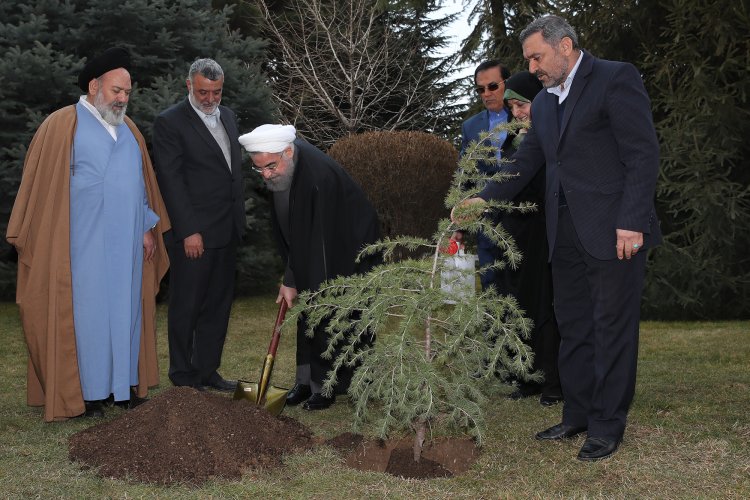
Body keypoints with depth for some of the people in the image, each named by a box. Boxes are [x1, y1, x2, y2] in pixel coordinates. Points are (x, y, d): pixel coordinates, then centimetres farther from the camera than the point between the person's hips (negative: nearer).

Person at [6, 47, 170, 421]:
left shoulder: (129, 130, 14)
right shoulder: (62, 126, -6)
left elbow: (143, 183, 19)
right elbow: (43, 185, -8)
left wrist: (149, 228, 13)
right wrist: (48, 239, -10)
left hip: (127, 244, 6)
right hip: (85, 244, -6)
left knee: (125, 309, 8)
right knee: (86, 311, -1)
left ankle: (124, 382, 16)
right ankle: (87, 391, 6)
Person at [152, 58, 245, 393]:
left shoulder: (227, 117, 14)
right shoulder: (170, 122, -9)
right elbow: (171, 180, -13)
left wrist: (238, 220, 15)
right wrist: (189, 232, -17)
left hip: (226, 232, 7)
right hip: (194, 234, -7)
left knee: (218, 305, 12)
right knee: (186, 307, 3)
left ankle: (207, 371, 22)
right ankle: (182, 377, 14)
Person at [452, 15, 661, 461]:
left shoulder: (616, 78, -7)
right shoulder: (544, 102, 17)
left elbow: (643, 154, -12)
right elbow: (526, 163, 17)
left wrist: (632, 222, -18)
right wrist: (484, 199, 2)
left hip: (613, 231, -7)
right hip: (566, 234, 8)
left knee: (612, 328, 0)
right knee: (573, 327, 12)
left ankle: (608, 425, 9)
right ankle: (578, 415, 23)